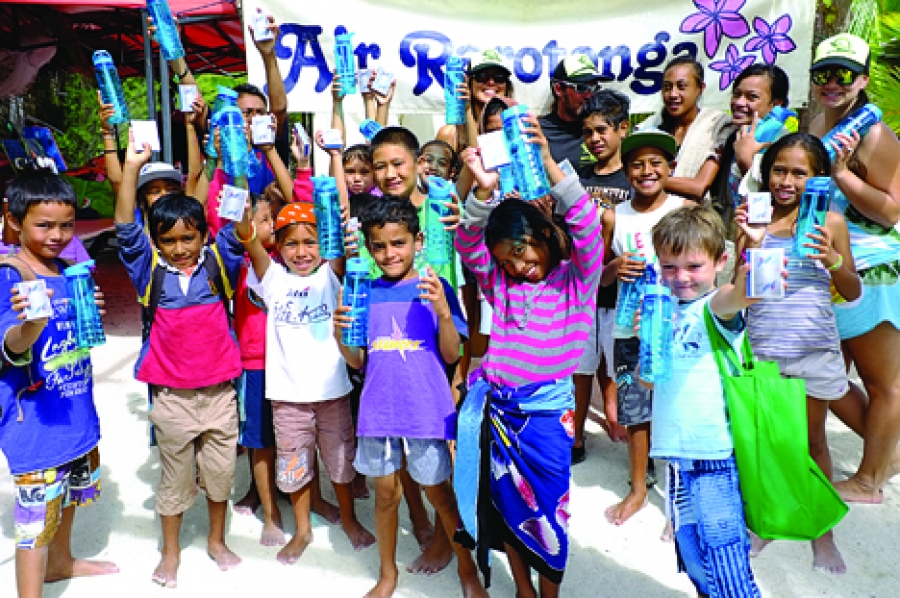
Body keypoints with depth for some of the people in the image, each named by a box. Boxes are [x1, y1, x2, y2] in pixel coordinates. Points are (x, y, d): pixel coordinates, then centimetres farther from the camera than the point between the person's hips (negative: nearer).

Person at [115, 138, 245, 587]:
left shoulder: (218, 263, -3)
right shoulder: (150, 271, -3)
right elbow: (126, 230, -13)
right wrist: (131, 168, -23)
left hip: (219, 390, 1)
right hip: (171, 394, 0)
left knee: (221, 470, 14)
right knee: (175, 475, 15)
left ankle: (217, 541, 37)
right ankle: (171, 551, 36)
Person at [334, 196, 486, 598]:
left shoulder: (435, 289, -5)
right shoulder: (365, 293, 3)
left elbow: (451, 355, -8)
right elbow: (357, 361, 6)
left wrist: (443, 312, -23)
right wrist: (340, 334, -13)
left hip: (427, 410, -2)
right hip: (378, 410, 3)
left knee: (438, 491, 10)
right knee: (386, 492, 15)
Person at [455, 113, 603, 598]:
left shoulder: (576, 280, -2)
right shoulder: (500, 282, 8)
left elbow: (587, 226, -17)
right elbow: (468, 246, -5)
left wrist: (549, 165, -27)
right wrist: (484, 191, -22)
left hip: (547, 406, -3)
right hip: (497, 405, 4)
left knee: (548, 505, 6)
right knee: (505, 502, 13)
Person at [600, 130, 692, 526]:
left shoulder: (684, 209, -2)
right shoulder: (614, 216, 3)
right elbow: (600, 277, 9)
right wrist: (615, 267, -12)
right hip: (630, 327, 2)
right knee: (635, 408, 11)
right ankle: (638, 489, 29)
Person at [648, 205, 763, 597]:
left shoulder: (714, 306, -10)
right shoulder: (667, 311, 8)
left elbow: (739, 296, -36)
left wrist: (755, 257, -56)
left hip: (715, 457, -6)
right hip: (678, 455, 7)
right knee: (695, 566, 20)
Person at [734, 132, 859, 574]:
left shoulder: (830, 222, 0)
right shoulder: (752, 219, -1)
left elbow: (853, 293, 3)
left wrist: (832, 260, -16)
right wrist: (750, 245, -17)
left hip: (814, 347, 0)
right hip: (761, 347, 0)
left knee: (813, 438, 13)